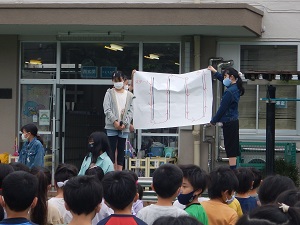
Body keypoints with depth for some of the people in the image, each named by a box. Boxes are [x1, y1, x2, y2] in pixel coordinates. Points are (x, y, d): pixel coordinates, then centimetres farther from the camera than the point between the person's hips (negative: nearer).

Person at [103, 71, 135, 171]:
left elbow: (131, 111, 5)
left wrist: (124, 123, -9)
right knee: (112, 148, -5)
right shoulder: (109, 93, 5)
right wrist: (115, 121, -14)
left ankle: (119, 170, 8)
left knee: (121, 149, 4)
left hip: (124, 127, 2)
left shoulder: (129, 95, 9)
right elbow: (107, 109, -3)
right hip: (111, 126, -2)